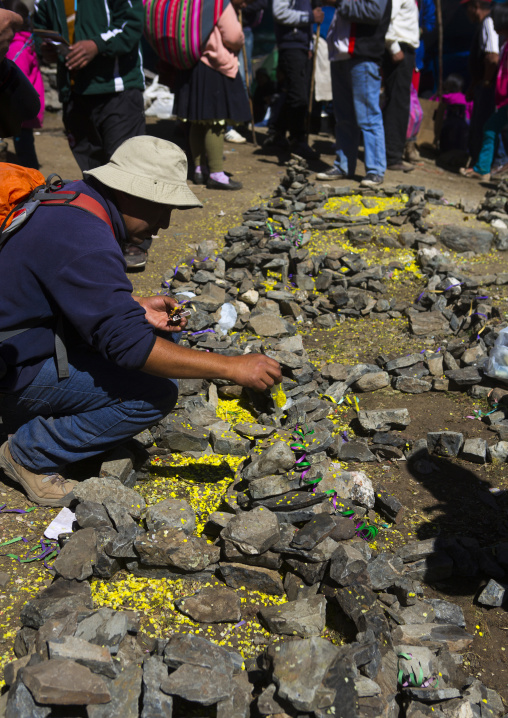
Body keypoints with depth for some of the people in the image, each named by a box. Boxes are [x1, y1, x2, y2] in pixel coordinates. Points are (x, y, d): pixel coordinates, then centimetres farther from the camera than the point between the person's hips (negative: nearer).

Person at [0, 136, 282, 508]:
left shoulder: (73, 198, 3)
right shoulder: (84, 242, -29)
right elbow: (130, 345, -33)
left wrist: (136, 308, 0)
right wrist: (232, 367, -32)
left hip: (30, 335, 10)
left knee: (161, 338, 8)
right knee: (157, 392, -20)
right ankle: (32, 454, -4)